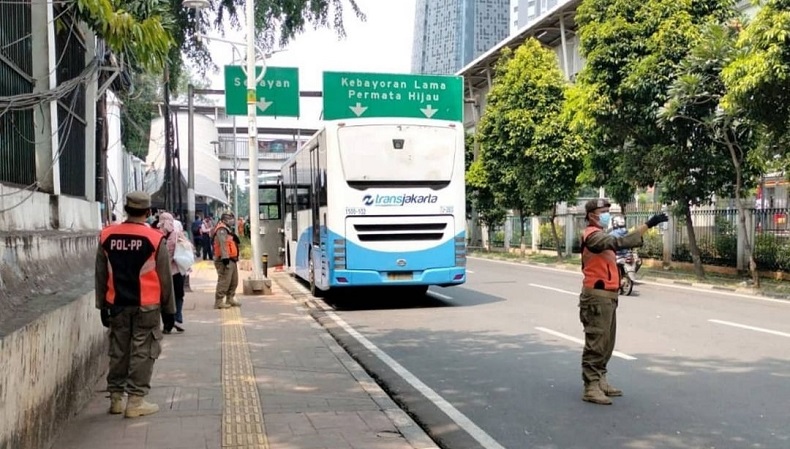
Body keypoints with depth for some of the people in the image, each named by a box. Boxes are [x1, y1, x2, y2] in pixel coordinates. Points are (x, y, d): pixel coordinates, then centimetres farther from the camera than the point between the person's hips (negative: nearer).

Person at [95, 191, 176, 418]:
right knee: (142, 352, 4)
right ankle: (135, 401, 5)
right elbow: (165, 278, -4)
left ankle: (116, 399, 23)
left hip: (117, 305, 4)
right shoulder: (155, 239, -10)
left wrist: (103, 305, 16)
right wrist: (169, 309, 6)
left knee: (118, 351, 15)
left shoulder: (107, 236, 1)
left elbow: (101, 275, 7)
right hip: (146, 306, -4)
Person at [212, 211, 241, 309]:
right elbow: (223, 244, -23)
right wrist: (225, 257, -29)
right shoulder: (221, 230, -14)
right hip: (225, 260, -11)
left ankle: (230, 299, 26)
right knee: (224, 281, -11)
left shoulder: (227, 229, 20)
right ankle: (219, 301, -8)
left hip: (231, 260, 11)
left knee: (234, 281, 17)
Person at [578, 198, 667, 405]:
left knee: (606, 343, 15)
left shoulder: (600, 236, 19)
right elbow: (619, 242, -30)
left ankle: (600, 381, 23)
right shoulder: (593, 236, -15)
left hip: (607, 296, 10)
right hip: (597, 297, -10)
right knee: (595, 344, -9)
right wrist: (648, 224, -32)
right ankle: (591, 388, -7)